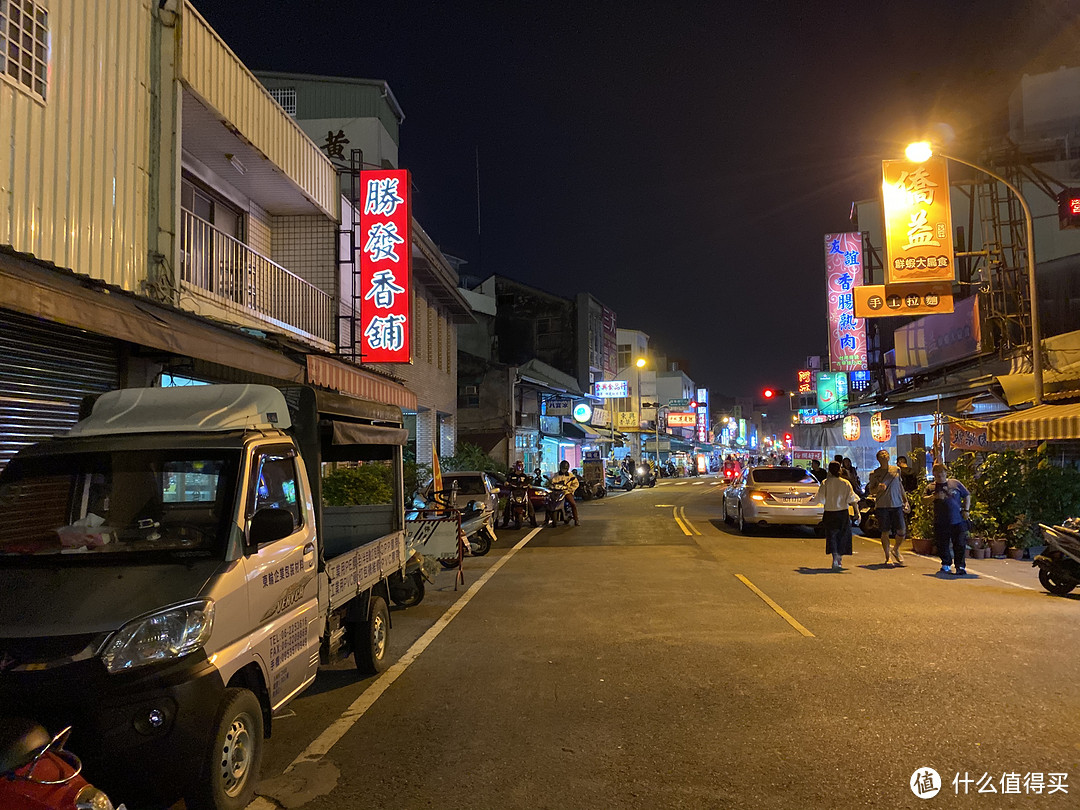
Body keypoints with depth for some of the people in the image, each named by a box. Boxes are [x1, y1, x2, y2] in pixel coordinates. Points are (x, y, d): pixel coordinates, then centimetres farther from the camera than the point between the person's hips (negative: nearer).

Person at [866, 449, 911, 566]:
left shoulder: (896, 470, 9)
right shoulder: (874, 473, 0)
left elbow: (900, 486, 19)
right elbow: (871, 491, 3)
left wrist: (906, 501, 16)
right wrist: (878, 488, -18)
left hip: (897, 505, 3)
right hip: (882, 506, -2)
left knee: (902, 531, 0)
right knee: (885, 532, 1)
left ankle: (896, 550, 28)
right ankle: (887, 557, 14)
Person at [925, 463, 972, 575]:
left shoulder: (955, 483, 9)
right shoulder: (931, 487, 9)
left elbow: (967, 496, 16)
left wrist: (965, 510, 5)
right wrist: (934, 497, -18)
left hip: (957, 520, -1)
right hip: (940, 522, 1)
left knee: (959, 544, -5)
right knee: (942, 545, 6)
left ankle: (960, 566, -2)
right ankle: (946, 565, 23)